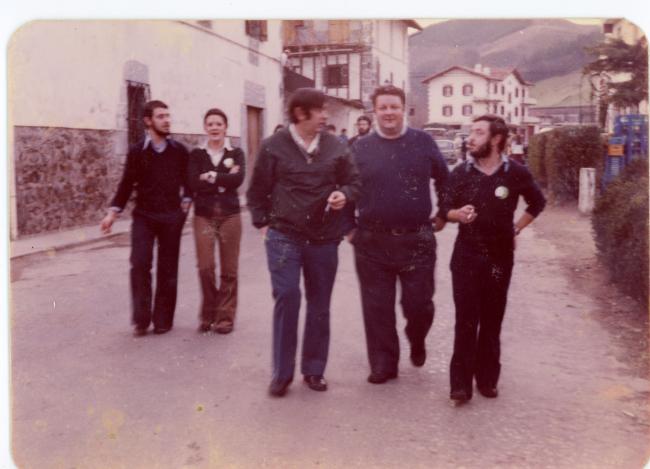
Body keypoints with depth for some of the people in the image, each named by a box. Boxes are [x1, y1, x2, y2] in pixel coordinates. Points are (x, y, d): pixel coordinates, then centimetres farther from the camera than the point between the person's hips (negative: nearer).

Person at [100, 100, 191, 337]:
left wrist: (186, 202, 1)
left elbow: (188, 181, 14)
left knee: (167, 270, 4)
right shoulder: (137, 151, 0)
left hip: (172, 217, 1)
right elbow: (126, 184, 4)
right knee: (139, 264, -12)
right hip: (143, 216, -1)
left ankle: (163, 320, 14)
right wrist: (113, 213, -1)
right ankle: (141, 319, -1)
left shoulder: (179, 151, 4)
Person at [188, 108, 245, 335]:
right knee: (205, 267, -7)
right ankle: (208, 314, 14)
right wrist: (224, 179, -11)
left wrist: (211, 177, -11)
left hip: (230, 215, 0)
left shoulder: (236, 153, 5)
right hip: (204, 216, 0)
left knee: (228, 269, 2)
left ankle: (225, 316, 14)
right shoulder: (197, 154, 6)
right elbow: (194, 184, -9)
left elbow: (238, 180, -13)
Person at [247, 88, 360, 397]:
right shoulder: (274, 146, -2)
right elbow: (257, 190, 5)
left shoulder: (336, 147, 4)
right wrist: (263, 223, 1)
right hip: (284, 235, -3)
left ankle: (314, 369, 24)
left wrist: (344, 195, -9)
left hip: (324, 239, 3)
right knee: (287, 296, -12)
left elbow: (353, 183, 11)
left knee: (319, 304, 9)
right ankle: (282, 372, 4)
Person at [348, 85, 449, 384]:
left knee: (418, 303, 5)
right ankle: (383, 364, 20)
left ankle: (417, 340, 38)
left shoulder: (423, 142, 2)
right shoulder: (361, 147, 4)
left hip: (417, 240, 0)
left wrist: (443, 215, 13)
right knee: (377, 308, 6)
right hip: (372, 242, 1)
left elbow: (444, 179, 14)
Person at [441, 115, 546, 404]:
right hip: (466, 255, 0)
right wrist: (459, 214, -16)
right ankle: (461, 383, 1)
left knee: (492, 320, 8)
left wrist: (516, 229, 8)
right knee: (465, 320, -3)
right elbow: (447, 209, 5)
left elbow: (537, 203, 14)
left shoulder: (515, 173, -2)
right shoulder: (461, 172, 0)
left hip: (500, 256, 0)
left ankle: (487, 379, 20)